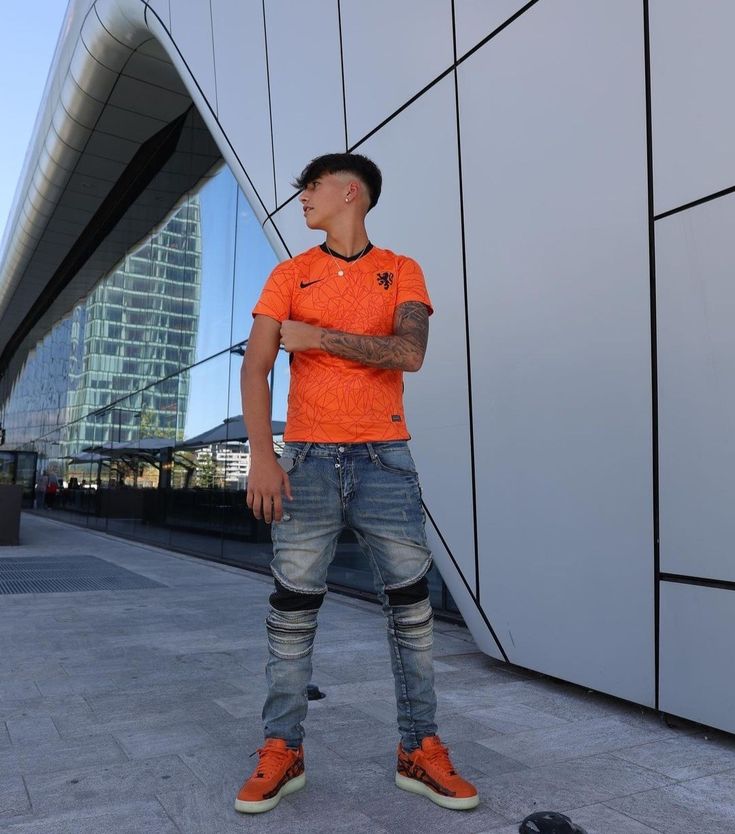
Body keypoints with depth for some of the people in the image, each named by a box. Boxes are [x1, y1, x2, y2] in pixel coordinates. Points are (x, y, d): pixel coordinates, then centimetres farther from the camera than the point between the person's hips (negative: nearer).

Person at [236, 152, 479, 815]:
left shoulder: (402, 272, 8)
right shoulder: (290, 276, 10)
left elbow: (410, 352, -10)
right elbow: (255, 368, 1)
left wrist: (315, 336, -10)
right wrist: (262, 457, -11)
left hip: (385, 459, 0)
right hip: (307, 459, 1)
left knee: (411, 603, 2)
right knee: (294, 605, 2)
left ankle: (420, 751, 17)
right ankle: (282, 752, 17)